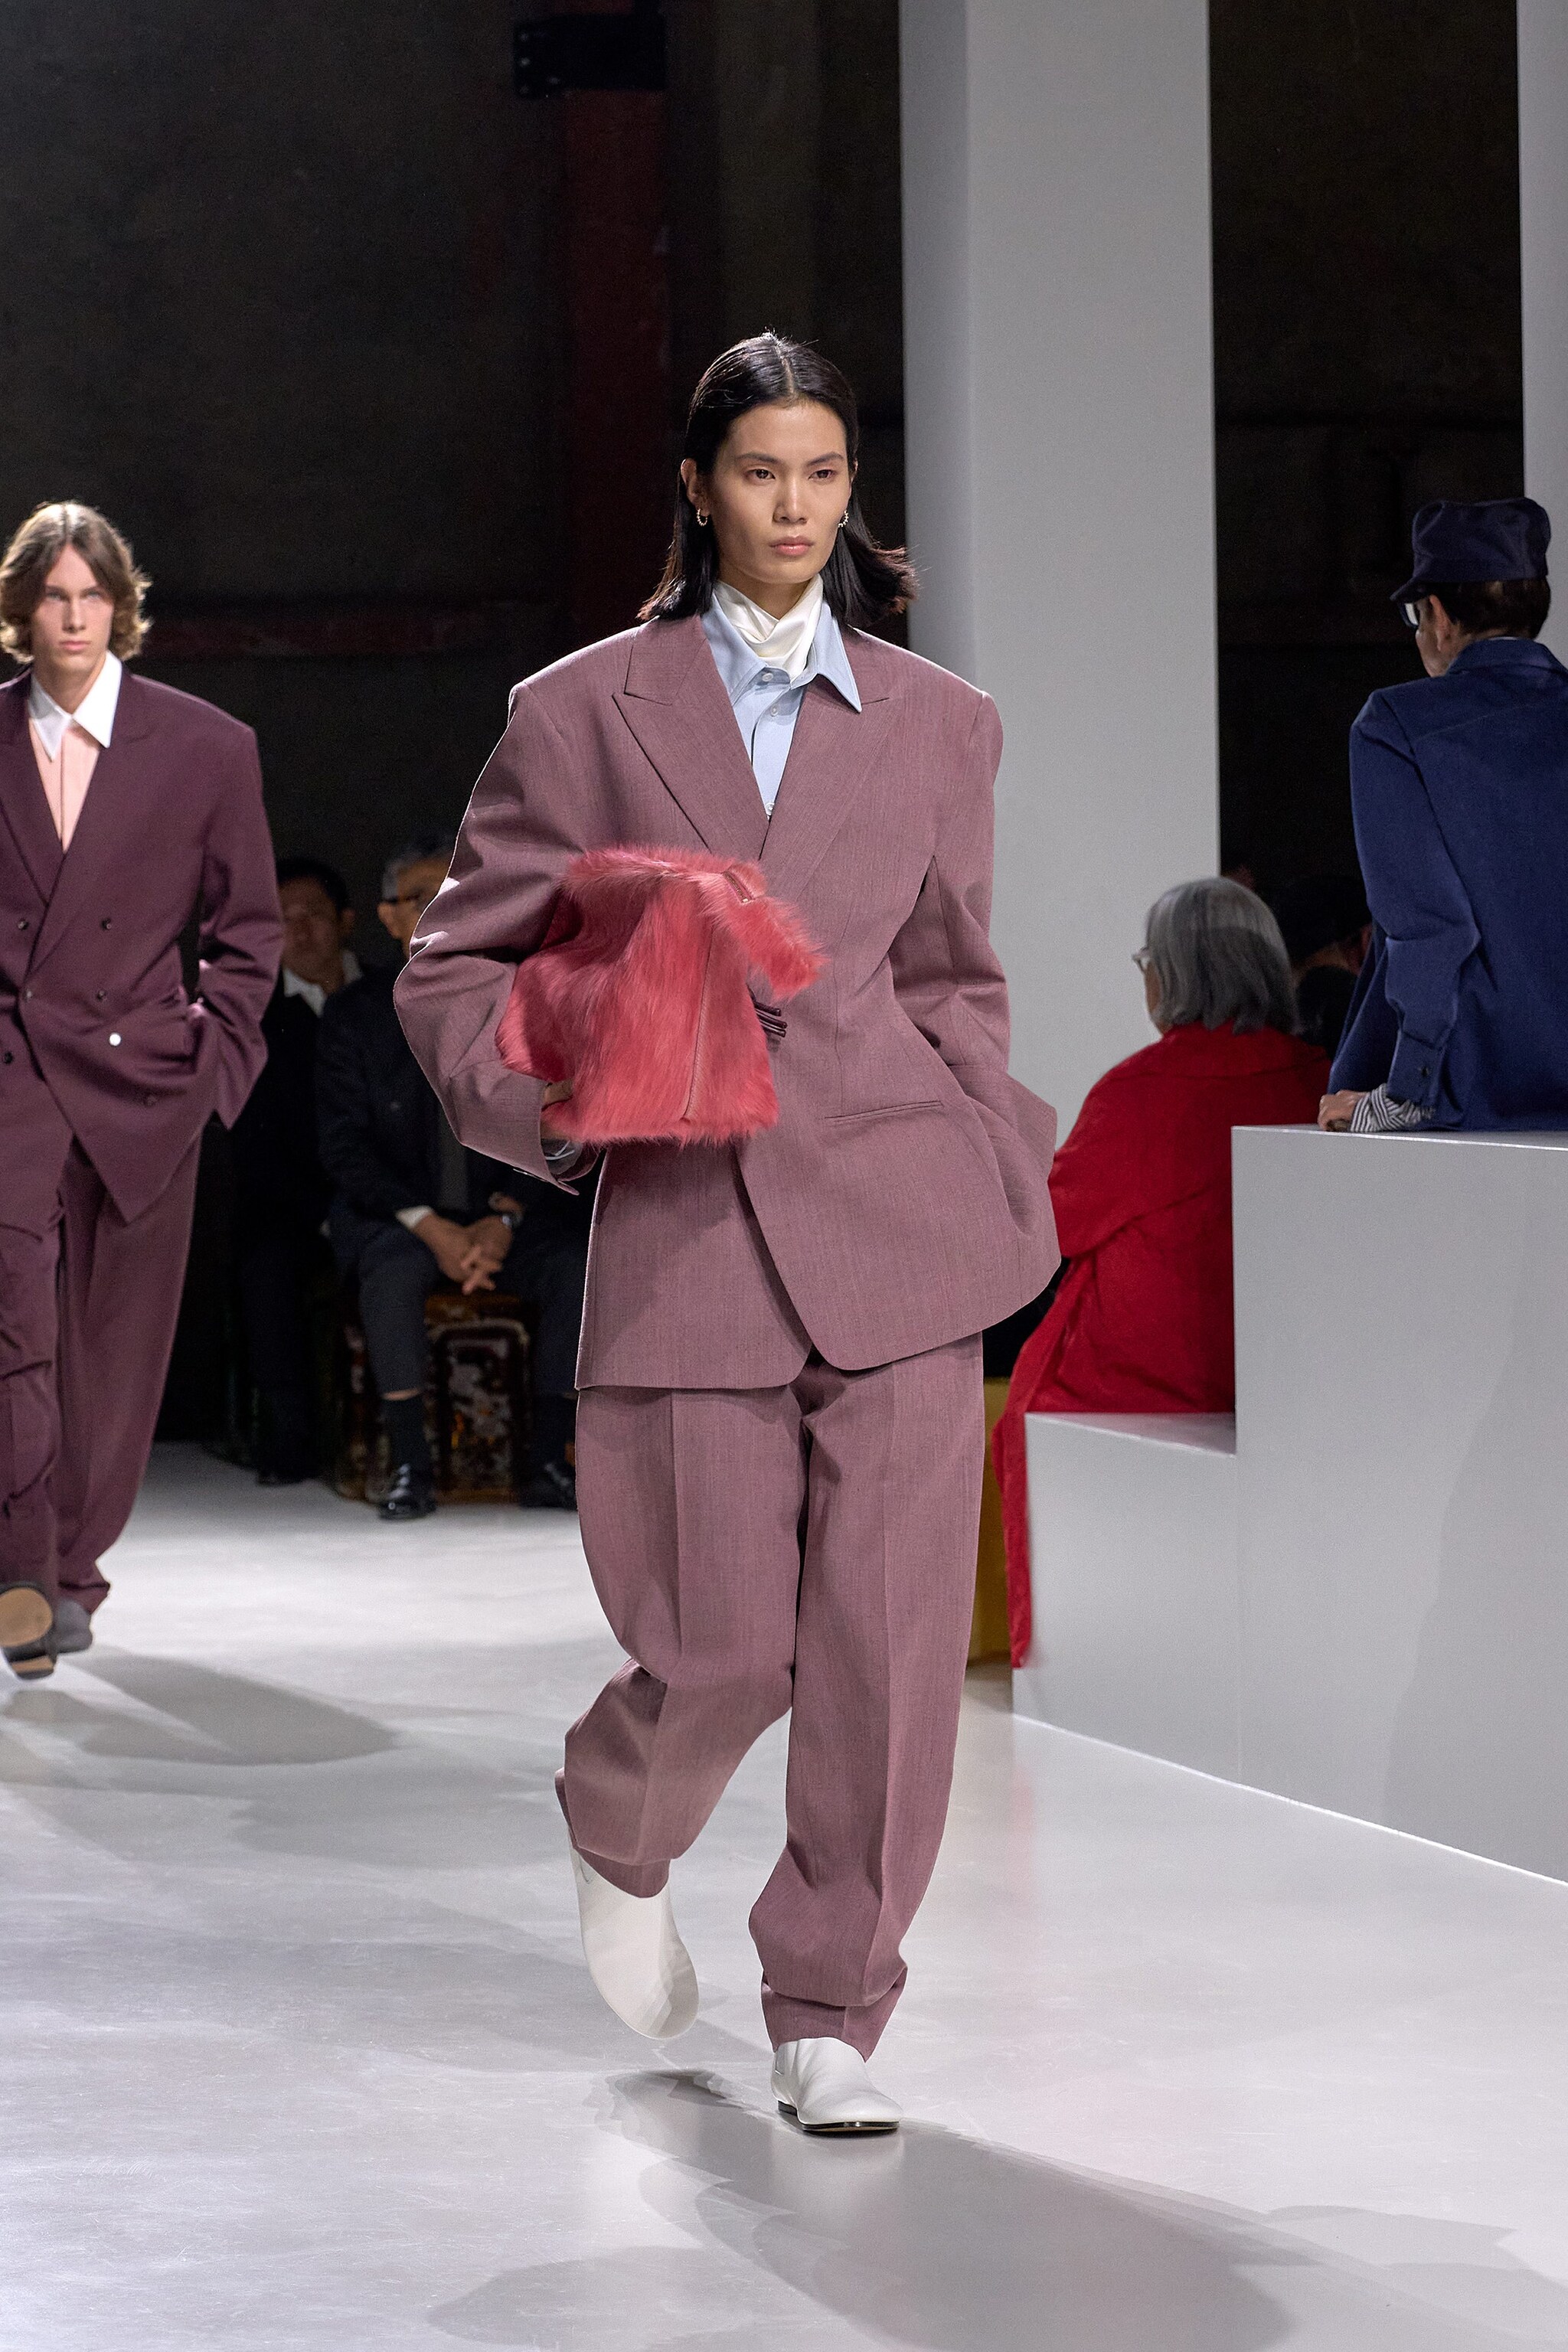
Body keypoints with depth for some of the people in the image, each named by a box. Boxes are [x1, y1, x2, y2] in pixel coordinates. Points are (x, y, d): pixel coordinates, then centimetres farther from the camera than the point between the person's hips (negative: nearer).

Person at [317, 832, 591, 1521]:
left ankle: (547, 1464, -21)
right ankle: (410, 1468, -28)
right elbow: (343, 1145, -6)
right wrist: (430, 1227, -20)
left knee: (576, 1264, -27)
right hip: (393, 1214, -2)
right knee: (395, 1269, -35)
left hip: (501, 1213, 2)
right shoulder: (355, 1012, 0)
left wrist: (503, 1220, -16)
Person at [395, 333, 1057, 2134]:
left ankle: (828, 2018, 9)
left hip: (901, 1208, 2)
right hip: (690, 1224, -1)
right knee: (724, 1643, -3)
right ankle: (618, 1834, 33)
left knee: (891, 1632, -5)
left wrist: (994, 1163, 6)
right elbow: (457, 971, 8)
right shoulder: (583, 711, 6)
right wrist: (562, 1093, -10)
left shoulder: (937, 724, 12)